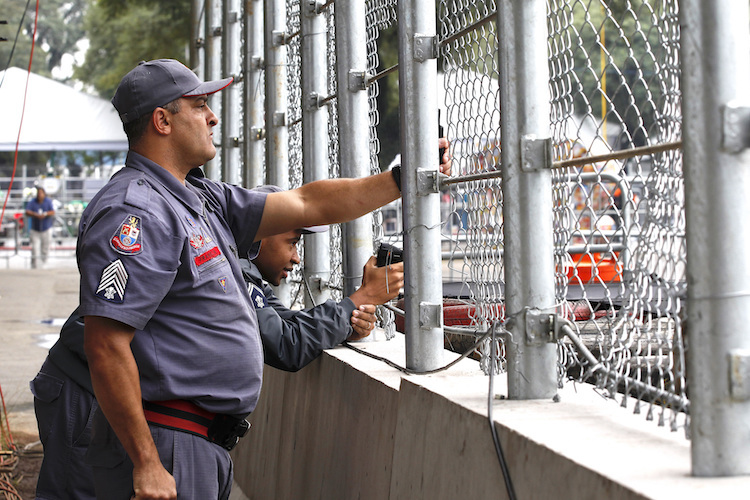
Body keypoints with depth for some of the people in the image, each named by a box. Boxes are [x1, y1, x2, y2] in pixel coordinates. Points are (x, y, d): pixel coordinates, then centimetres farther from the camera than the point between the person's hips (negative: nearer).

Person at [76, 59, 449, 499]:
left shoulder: (205, 198, 14)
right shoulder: (134, 211, -17)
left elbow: (307, 205, 19)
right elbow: (106, 348, -24)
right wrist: (146, 465, -25)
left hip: (208, 442, 10)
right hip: (165, 448, -10)